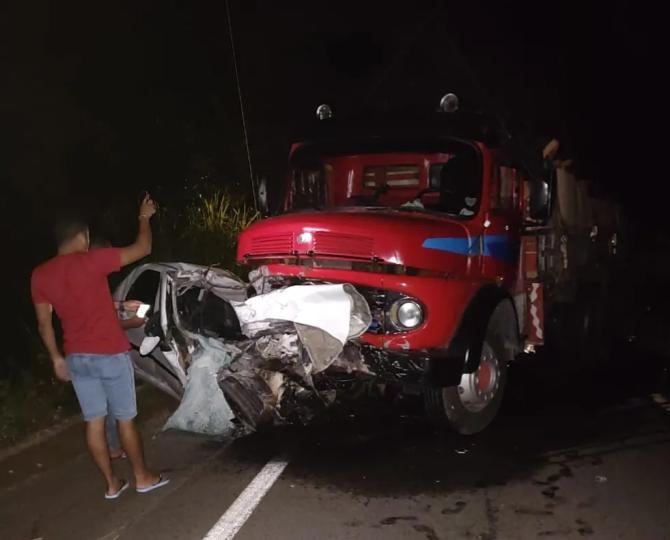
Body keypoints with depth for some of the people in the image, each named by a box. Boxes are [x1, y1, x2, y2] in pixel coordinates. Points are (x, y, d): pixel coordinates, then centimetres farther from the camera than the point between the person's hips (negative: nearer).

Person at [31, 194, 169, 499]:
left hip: (76, 357, 5)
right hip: (110, 354, -5)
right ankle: (142, 477, 20)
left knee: (94, 422, 11)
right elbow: (142, 249, -8)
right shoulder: (91, 261, -15)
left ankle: (112, 483, 20)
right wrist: (145, 217, 8)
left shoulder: (39, 275, 1)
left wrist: (57, 358, 17)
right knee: (125, 419, 8)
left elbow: (44, 323, 7)